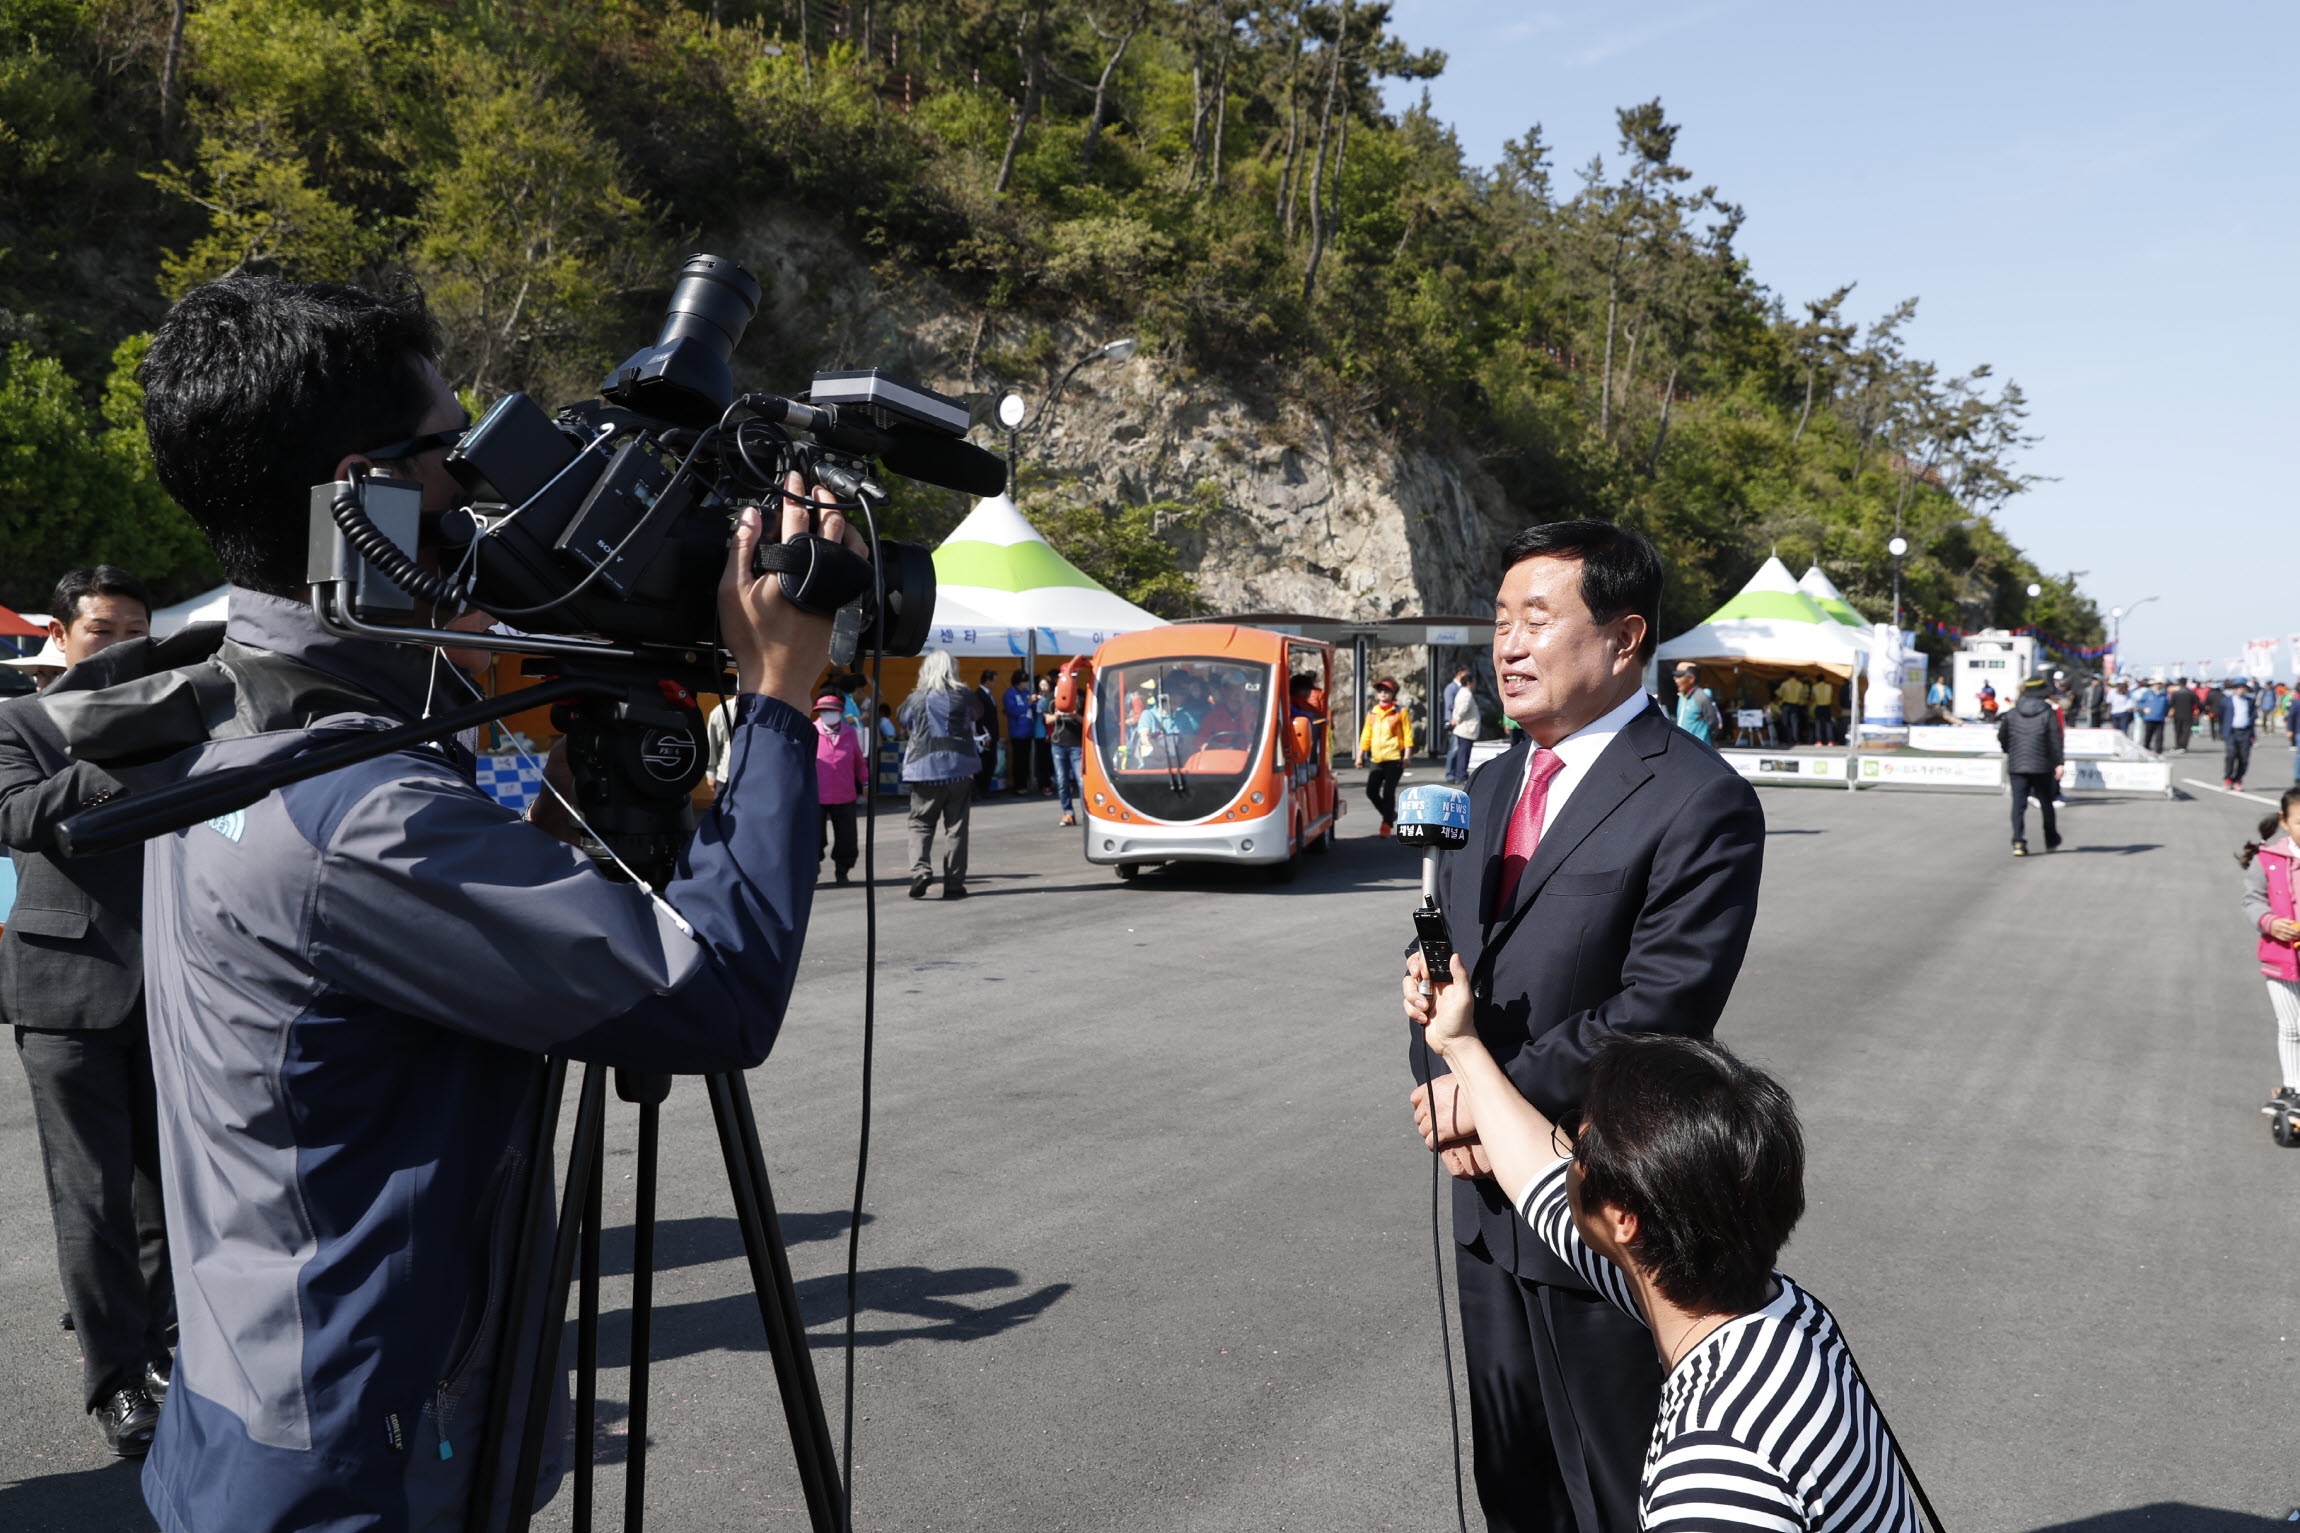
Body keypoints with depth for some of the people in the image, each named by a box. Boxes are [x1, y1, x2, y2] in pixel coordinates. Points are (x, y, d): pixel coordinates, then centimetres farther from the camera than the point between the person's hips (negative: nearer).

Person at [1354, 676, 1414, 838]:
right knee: (1371, 791, 1)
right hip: (1377, 759, 5)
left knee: (1388, 792, -9)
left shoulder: (1400, 712, 1)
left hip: (1394, 759, -5)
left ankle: (1387, 824, -1)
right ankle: (1390, 814, 22)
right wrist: (1360, 755, 12)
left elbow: (1408, 734, -2)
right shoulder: (1372, 713, 12)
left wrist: (1407, 755, -10)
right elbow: (1366, 735, 16)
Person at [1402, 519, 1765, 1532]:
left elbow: (1655, 1012, -23)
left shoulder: (1699, 802, -16)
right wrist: (1443, 1096, -5)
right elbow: (1444, 965, 13)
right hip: (1490, 1194, 8)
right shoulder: (1492, 785, 10)